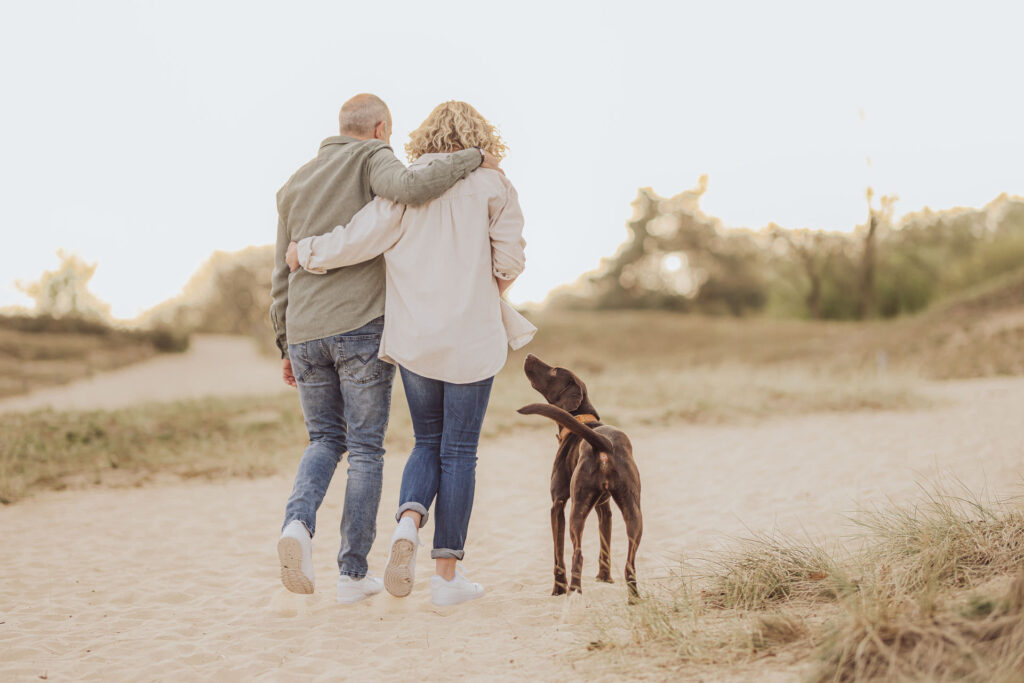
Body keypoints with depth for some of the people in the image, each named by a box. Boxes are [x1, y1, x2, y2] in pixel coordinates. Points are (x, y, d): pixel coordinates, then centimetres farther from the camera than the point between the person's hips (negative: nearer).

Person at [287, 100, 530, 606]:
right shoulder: (492, 185, 0)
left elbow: (363, 236, -9)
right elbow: (510, 261, -4)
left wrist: (307, 251, 6)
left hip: (414, 338, 2)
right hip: (472, 338, -2)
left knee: (428, 443, 17)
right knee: (458, 451, 5)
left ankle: (408, 522, -11)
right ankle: (447, 574, 8)